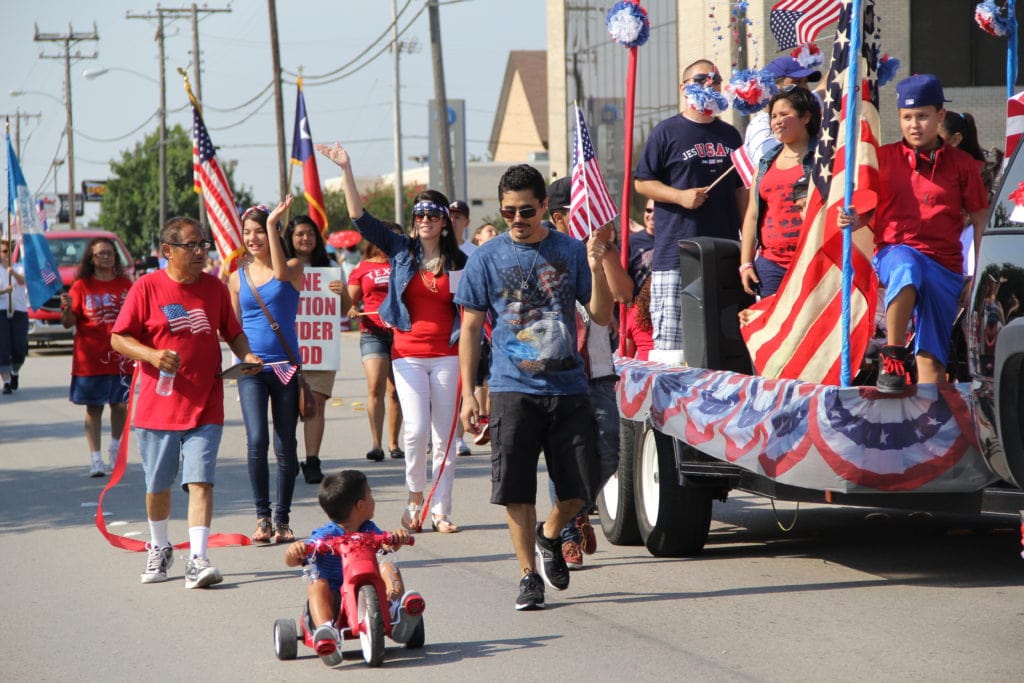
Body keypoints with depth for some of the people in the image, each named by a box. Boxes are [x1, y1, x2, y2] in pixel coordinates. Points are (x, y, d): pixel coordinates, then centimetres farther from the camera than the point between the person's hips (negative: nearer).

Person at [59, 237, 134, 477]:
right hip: (90, 358, -2)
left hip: (120, 357, 2)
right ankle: (95, 459, 4)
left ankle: (116, 448, 26)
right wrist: (68, 308, -23)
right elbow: (68, 323, -3)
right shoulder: (82, 286, 0)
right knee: (94, 408, 1)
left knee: (120, 404, 3)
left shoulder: (125, 285, 7)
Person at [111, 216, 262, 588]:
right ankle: (159, 549, 34)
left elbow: (232, 333, 16)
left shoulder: (215, 288, 6)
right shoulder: (147, 287, -4)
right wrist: (153, 355, -20)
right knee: (157, 485, 12)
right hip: (158, 406, -1)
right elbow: (118, 338, -3)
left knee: (200, 481, -12)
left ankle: (198, 559, -16)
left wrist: (245, 355, -5)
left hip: (205, 407, 1)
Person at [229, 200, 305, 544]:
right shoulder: (237, 277, 10)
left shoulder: (293, 268, 3)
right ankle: (262, 516, -6)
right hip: (251, 369, 1)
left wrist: (272, 224, -24)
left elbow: (281, 273, -22)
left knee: (285, 446, 3)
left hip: (285, 366, -1)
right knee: (256, 441, -14)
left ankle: (282, 519, 13)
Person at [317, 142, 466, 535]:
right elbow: (360, 218, -2)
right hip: (408, 355, -1)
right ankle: (416, 498, 9)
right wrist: (346, 169, -9)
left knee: (444, 436, 3)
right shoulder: (401, 251, 4)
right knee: (416, 429, -13)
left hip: (447, 355, 1)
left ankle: (440, 512, 10)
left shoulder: (459, 263, 5)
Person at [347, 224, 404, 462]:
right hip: (373, 333, -2)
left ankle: (393, 444, 14)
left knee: (395, 391, 5)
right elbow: (351, 299, 6)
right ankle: (376, 444, -15)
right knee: (375, 387, -15)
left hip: (401, 332, 2)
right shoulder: (362, 268, 9)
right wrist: (352, 309, -13)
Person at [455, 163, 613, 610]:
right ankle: (529, 574, 10)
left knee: (578, 489, 2)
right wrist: (468, 394, 0)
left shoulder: (570, 251, 5)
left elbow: (602, 317, 5)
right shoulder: (487, 258, 2)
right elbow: (471, 328, 5)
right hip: (514, 390, -1)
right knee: (517, 492, -3)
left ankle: (549, 536, 31)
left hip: (568, 388, 1)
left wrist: (596, 270, -12)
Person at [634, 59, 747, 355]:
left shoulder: (730, 135, 18)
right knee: (672, 336, -9)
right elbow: (642, 182, 1)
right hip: (676, 251, -5)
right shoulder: (667, 131, 2)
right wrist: (680, 196, -13)